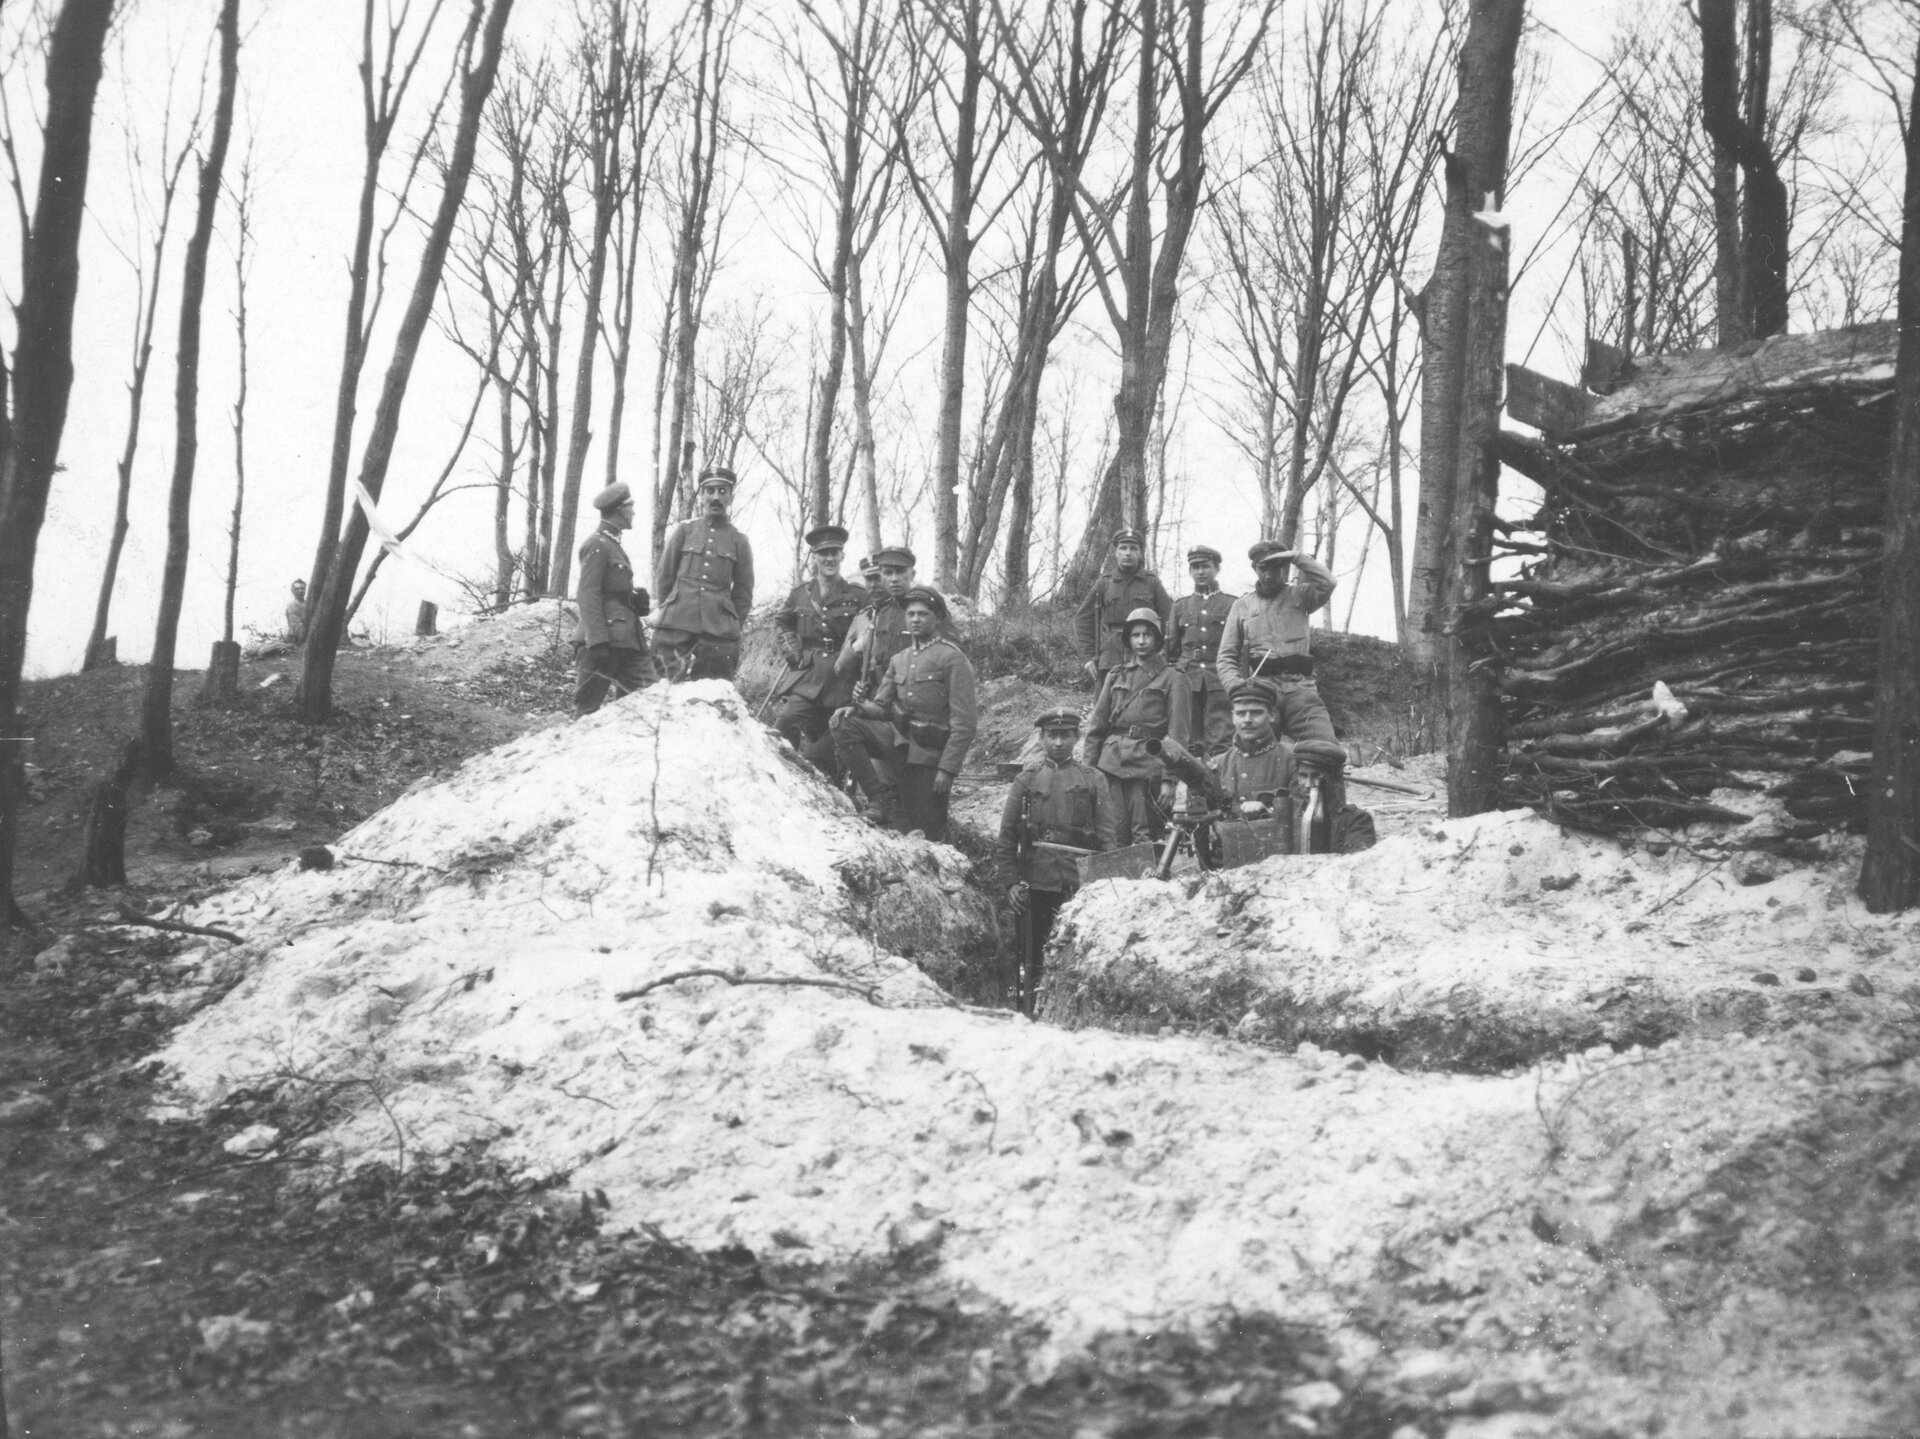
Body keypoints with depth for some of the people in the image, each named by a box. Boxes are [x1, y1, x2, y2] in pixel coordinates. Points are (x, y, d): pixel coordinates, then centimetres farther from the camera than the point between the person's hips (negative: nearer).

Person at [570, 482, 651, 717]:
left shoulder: (615, 545, 21)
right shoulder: (596, 545, -6)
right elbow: (588, 595, -14)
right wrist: (598, 641, -21)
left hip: (626, 639, 9)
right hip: (603, 638, -9)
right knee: (588, 706, -5)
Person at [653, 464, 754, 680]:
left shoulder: (739, 542, 10)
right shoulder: (684, 531, 9)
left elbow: (743, 596, 13)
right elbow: (663, 579, 13)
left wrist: (730, 627, 7)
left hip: (719, 637, 0)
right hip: (677, 630, 0)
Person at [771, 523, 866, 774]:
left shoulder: (857, 597, 2)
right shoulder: (800, 594, 9)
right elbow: (780, 622, 26)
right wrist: (792, 649, 10)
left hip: (841, 681, -1)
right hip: (805, 678, 1)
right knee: (785, 728, -20)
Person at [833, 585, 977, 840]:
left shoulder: (952, 658, -7)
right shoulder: (899, 660, 14)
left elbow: (964, 723, -12)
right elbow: (880, 706, 14)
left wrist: (947, 769, -18)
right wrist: (858, 708, -10)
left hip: (929, 751, -5)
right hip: (898, 737, 6)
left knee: (927, 831, -5)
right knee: (844, 724, -18)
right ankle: (884, 798, -15)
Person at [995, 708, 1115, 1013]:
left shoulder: (1094, 780, 11)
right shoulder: (1025, 779, 12)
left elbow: (1107, 839, 5)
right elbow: (1005, 838, 9)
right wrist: (1011, 882, -2)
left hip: (1080, 885, -1)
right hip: (1036, 885, 1)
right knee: (1033, 961, 2)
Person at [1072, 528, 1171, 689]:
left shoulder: (1152, 583, 6)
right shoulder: (1104, 583, 8)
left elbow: (1170, 621, 6)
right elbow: (1082, 619, 11)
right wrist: (1089, 656, 5)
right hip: (1108, 663, 1)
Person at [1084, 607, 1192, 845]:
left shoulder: (1172, 678, 5)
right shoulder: (1116, 676, 17)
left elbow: (1178, 734, -2)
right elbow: (1096, 726, 16)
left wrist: (1169, 780, -10)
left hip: (1148, 763, -3)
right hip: (1111, 761, 3)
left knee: (1144, 837, -4)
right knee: (1113, 837, -2)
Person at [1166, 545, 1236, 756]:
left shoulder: (1233, 604, 8)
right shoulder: (1180, 605, 15)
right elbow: (1171, 647, 17)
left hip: (1220, 680, -2)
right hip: (1187, 678, 2)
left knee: (1221, 740, -9)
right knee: (1188, 743, 1)